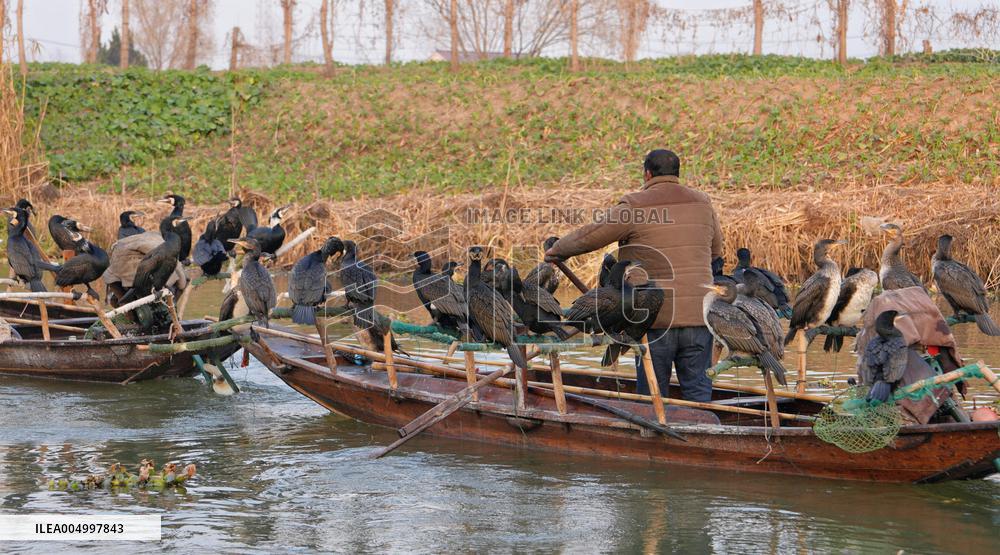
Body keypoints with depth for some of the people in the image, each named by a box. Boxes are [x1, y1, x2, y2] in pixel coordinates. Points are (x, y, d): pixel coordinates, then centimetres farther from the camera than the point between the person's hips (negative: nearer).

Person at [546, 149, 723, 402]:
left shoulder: (634, 206, -5)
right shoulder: (702, 203, 9)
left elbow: (588, 236, -1)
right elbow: (716, 250, 20)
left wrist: (557, 250, 16)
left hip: (656, 316, -3)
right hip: (698, 315, 3)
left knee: (652, 393, 7)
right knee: (698, 388, 6)